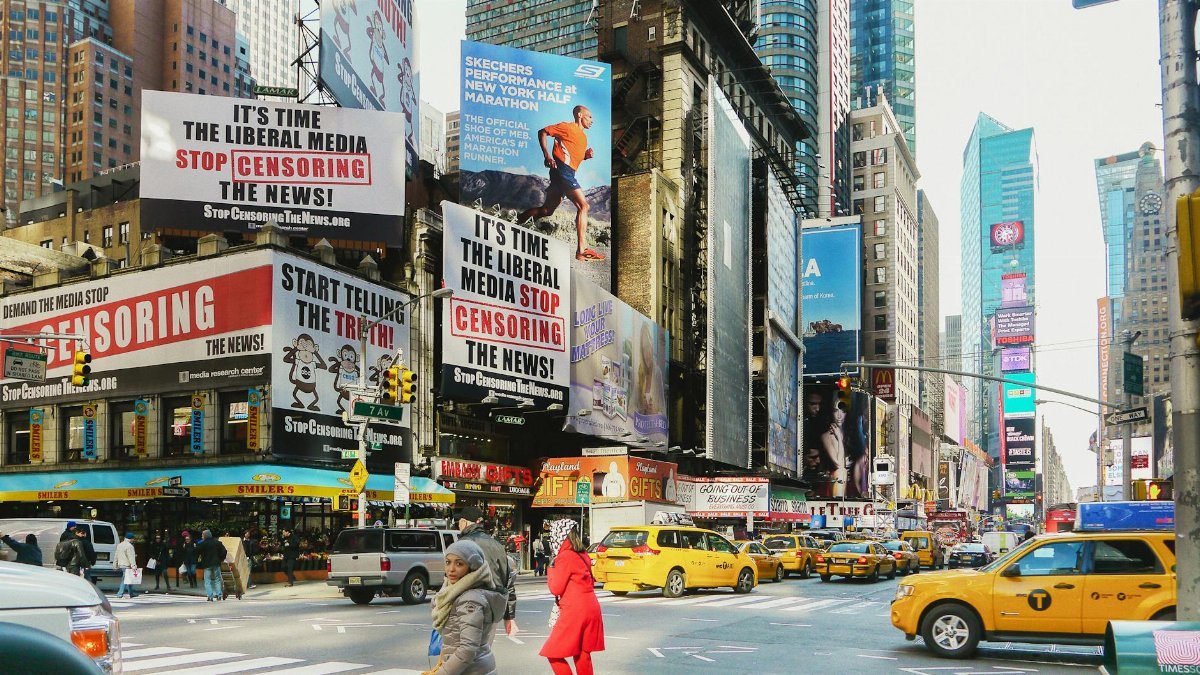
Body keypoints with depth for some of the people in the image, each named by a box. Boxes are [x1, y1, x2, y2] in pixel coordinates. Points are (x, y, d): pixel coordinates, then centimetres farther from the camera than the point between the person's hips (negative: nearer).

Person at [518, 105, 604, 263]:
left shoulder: (582, 135, 24)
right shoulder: (568, 127, -2)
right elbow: (543, 132, -3)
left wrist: (586, 155, 9)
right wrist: (547, 155, -14)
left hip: (567, 173, 10)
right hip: (562, 170, -10)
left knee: (547, 210, 10)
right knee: (583, 205, -15)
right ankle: (582, 250, -20)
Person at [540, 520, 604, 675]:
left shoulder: (564, 557, -12)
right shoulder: (583, 555, 12)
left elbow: (556, 588, -11)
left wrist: (551, 572, 5)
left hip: (575, 611, -9)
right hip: (591, 608, 9)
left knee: (553, 654, -2)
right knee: (582, 654, 15)